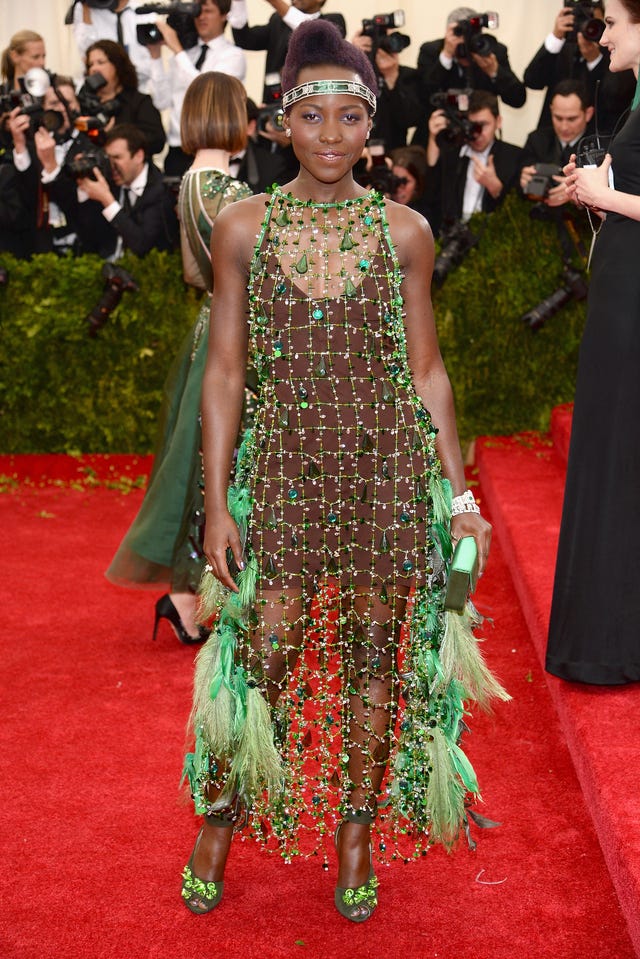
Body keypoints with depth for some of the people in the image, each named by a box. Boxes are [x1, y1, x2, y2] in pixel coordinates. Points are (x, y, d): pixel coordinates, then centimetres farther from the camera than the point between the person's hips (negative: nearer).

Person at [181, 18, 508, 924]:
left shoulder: (404, 231, 0)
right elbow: (226, 371, 0)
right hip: (284, 468, -1)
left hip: (389, 471, 1)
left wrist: (460, 494, 4)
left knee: (373, 659, 10)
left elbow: (426, 370, 5)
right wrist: (217, 502, -3)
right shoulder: (243, 228, -2)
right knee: (263, 655, 4)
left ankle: (357, 834, 30)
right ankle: (219, 822, 29)